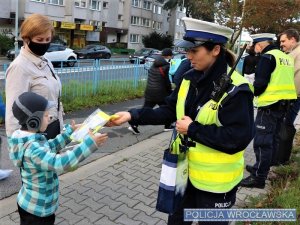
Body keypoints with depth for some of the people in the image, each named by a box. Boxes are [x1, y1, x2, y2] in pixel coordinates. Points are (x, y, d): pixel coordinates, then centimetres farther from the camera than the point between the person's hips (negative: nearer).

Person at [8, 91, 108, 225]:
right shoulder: (32, 149, -33)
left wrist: (70, 131, 17)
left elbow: (50, 147, 17)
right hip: (36, 209, -9)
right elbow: (59, 163, -44)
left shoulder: (31, 139, -1)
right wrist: (89, 143, -46)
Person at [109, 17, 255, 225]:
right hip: (185, 169, 7)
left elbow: (239, 138, -27)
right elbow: (170, 111, 3)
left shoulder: (235, 90, -23)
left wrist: (193, 129, -22)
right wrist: (133, 116, -8)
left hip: (215, 180, -6)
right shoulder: (190, 79, -2)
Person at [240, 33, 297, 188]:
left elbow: (260, 83, -20)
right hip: (283, 104, 10)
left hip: (270, 105, -10)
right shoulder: (285, 57, 16)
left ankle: (259, 177, -1)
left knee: (262, 142, -6)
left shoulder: (267, 57, -12)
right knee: (272, 139, 17)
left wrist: (254, 92, 0)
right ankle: (262, 168, 30)